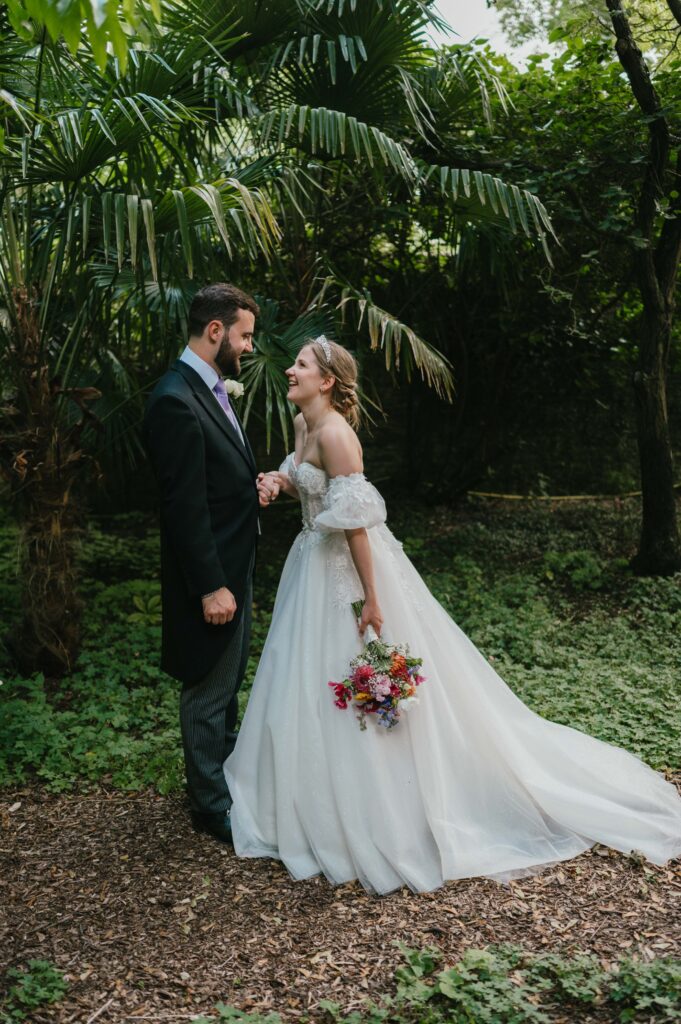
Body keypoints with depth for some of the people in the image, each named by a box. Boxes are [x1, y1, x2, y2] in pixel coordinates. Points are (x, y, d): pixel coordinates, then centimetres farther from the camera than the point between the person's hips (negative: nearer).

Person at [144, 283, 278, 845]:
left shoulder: (212, 388, 8)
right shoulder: (176, 401, -23)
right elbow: (185, 506, -24)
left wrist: (255, 482, -1)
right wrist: (211, 587, -22)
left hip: (235, 566, 10)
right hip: (212, 574, -10)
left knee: (229, 680, 25)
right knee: (208, 691, 7)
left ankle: (227, 766, 44)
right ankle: (211, 804, 25)